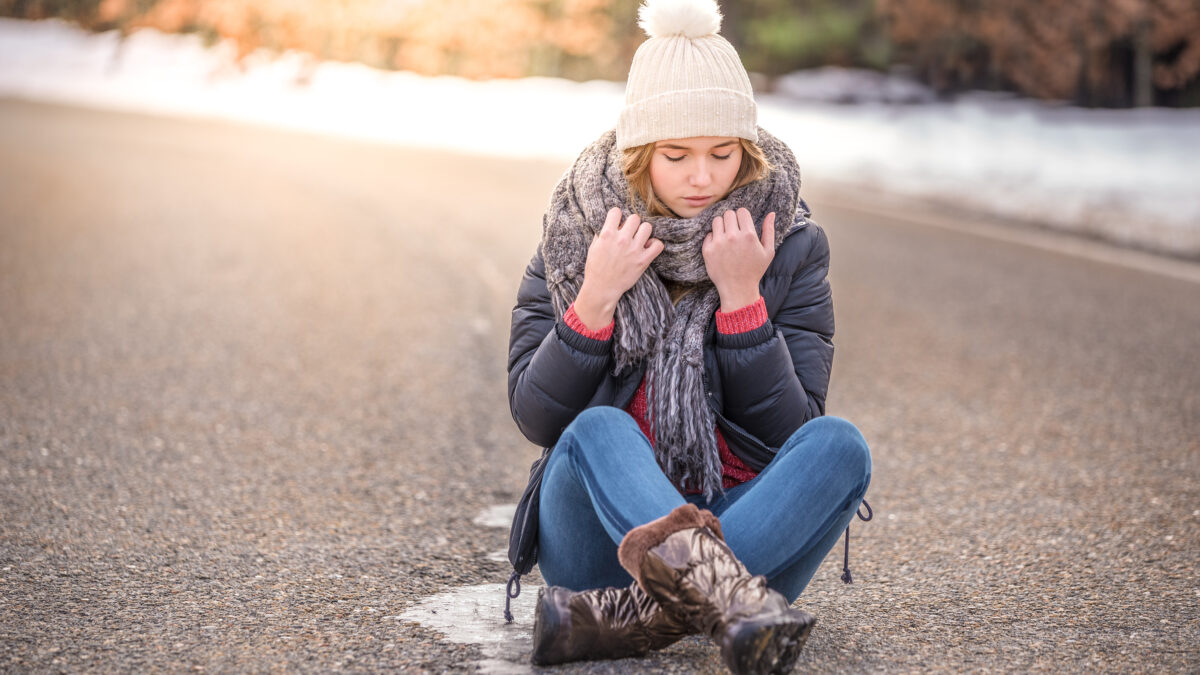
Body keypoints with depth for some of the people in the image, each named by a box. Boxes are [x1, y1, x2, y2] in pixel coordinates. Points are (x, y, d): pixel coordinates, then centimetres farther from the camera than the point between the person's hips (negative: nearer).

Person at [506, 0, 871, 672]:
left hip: (748, 526, 1)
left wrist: (741, 296, -16)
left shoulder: (792, 245, 1)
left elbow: (790, 430, -6)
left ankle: (626, 618, -43)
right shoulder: (577, 235, 1)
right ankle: (727, 598, -59)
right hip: (601, 536, -1)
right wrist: (596, 298, -17)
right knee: (598, 432, -30)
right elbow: (535, 417, -4)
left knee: (838, 444, -26)